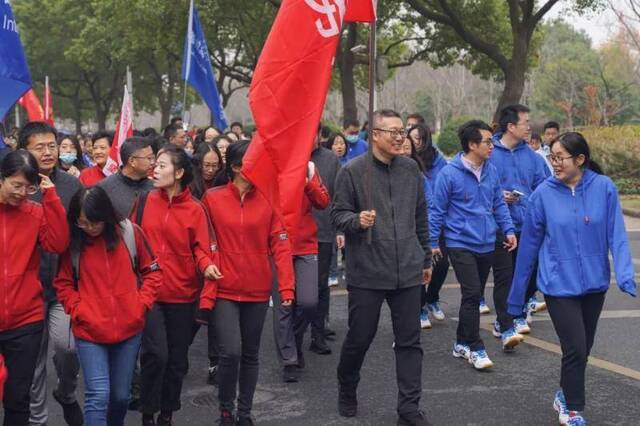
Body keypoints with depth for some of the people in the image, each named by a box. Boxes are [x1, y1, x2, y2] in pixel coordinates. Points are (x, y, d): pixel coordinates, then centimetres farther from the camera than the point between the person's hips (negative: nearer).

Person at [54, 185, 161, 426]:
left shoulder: (130, 232, -3)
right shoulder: (72, 241, -4)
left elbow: (152, 271, 6)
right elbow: (63, 283, 4)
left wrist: (142, 304, -4)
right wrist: (78, 310, -8)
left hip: (129, 328, 2)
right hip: (89, 332, -2)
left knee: (121, 395, 13)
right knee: (98, 395, -11)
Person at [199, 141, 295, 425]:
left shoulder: (269, 200, -1)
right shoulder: (212, 199, -4)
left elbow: (280, 245, -2)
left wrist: (286, 286, -11)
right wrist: (205, 291, -7)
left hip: (257, 292, 2)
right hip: (224, 291, -2)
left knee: (250, 354, 12)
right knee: (231, 352, -11)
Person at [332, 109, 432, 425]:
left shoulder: (411, 169, 6)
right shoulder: (352, 171, -7)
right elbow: (337, 214, -4)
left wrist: (426, 258, 18)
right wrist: (357, 220, -25)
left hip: (407, 271, 4)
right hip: (366, 272, -3)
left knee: (409, 342, 5)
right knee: (359, 337, 9)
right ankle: (347, 391, 34)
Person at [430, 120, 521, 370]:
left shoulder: (491, 172, 4)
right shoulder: (449, 174, -12)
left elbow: (499, 204, 15)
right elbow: (438, 210, -5)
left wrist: (508, 229, 6)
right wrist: (433, 243, -3)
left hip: (486, 244, 6)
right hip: (461, 244, -6)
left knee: (474, 295, 13)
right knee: (472, 294, -10)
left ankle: (462, 343, 25)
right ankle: (475, 349, -1)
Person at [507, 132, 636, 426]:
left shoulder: (604, 188, -7)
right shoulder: (544, 194, -8)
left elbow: (616, 234, -8)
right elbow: (529, 244, -2)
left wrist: (625, 273, -23)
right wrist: (516, 295, 3)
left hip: (594, 283, 3)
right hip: (559, 284, -2)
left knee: (582, 349, 16)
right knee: (575, 349, -9)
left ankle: (566, 396, 40)